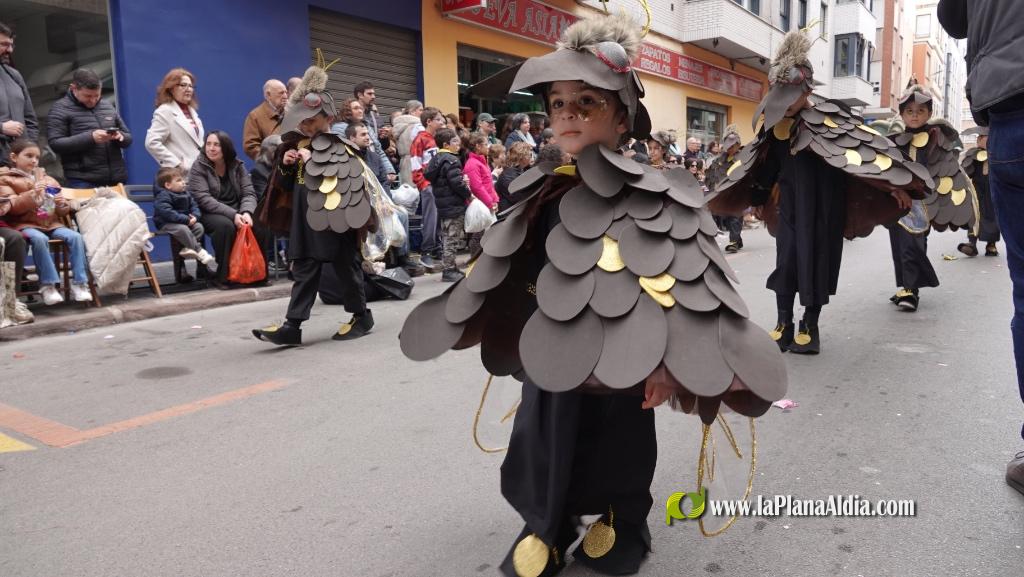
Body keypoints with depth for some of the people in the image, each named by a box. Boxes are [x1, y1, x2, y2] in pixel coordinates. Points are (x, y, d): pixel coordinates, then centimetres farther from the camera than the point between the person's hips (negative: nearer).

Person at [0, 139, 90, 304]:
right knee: (39, 239, -37)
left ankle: (79, 283, -24)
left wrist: (62, 204, -5)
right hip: (25, 224, -4)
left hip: (51, 222, 4)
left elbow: (63, 211, 19)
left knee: (75, 237, -24)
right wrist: (31, 195, -22)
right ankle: (48, 285, -29)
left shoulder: (46, 178, 21)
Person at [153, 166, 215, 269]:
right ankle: (201, 253, -30)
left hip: (186, 222, 8)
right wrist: (186, 219, -28)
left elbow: (194, 206, 13)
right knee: (183, 229, -34)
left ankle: (187, 248, -28)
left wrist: (195, 216, -12)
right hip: (166, 223, -8)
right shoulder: (163, 196, -14)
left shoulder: (185, 194, 11)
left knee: (199, 227, -17)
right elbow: (167, 213, -27)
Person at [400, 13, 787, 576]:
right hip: (552, 355, 4)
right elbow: (518, 276, 12)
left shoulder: (653, 195, -14)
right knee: (546, 445, 15)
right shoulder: (544, 194, 2)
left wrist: (668, 362, -20)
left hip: (619, 359, -4)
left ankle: (619, 522, 40)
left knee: (617, 447, 14)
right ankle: (548, 527, 37)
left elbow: (677, 285, -15)